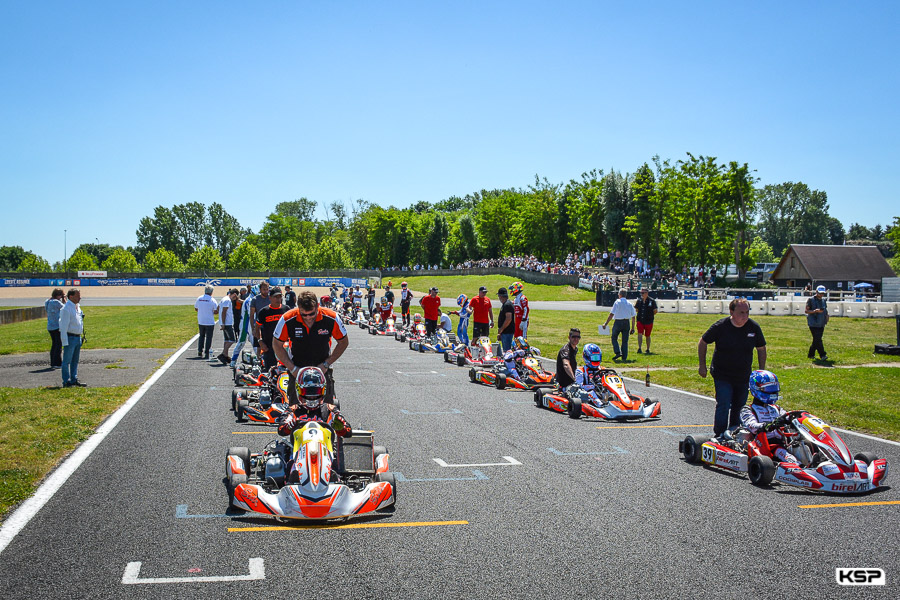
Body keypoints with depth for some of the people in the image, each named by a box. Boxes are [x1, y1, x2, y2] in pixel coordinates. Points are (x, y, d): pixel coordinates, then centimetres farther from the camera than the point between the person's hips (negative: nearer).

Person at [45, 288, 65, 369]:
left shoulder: (48, 301, 10)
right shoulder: (56, 302, -16)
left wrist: (62, 300, 13)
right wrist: (64, 299, 2)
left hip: (50, 327, 9)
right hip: (57, 327, -9)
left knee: (54, 344, 14)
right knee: (59, 345, -4)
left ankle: (52, 363, 16)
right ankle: (57, 363, -7)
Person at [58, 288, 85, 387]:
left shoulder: (77, 307, 13)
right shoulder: (66, 308, -14)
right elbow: (64, 326, -17)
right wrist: (65, 341, -19)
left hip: (78, 337, 9)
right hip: (70, 337, -9)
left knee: (75, 360, 14)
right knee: (67, 361, -2)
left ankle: (74, 380, 21)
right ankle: (66, 381, 2)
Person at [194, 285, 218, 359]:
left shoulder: (199, 298, 1)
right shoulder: (212, 300, -12)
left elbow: (195, 309, 10)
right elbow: (216, 311, -14)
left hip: (200, 322, 4)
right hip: (210, 322, -4)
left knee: (201, 336, 19)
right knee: (208, 337, 3)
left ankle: (200, 351, 14)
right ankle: (206, 353, 2)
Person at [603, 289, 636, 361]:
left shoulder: (617, 302, -7)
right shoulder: (630, 304, 6)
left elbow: (611, 314, -13)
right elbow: (633, 316, 8)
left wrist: (606, 323, -9)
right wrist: (633, 328, 15)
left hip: (618, 322, -4)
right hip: (626, 323, 4)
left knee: (614, 338, 11)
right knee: (625, 341, 10)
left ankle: (618, 352, -7)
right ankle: (624, 357, 9)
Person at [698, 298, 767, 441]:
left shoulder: (754, 327, -5)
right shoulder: (720, 326, -14)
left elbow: (761, 349, 9)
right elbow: (703, 343, 0)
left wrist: (761, 371, 7)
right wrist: (702, 366, 0)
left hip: (744, 376, 4)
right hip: (722, 375, -3)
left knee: (738, 406, 14)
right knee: (723, 405, -14)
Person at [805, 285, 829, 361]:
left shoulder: (823, 300, 15)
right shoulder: (811, 300, -4)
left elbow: (825, 309, 26)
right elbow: (806, 311, -6)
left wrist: (826, 315, 5)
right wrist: (815, 311, -22)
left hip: (821, 324, 7)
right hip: (813, 323, -6)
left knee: (816, 340, 9)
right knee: (817, 339, -15)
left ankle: (810, 354, 20)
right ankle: (822, 355, -16)